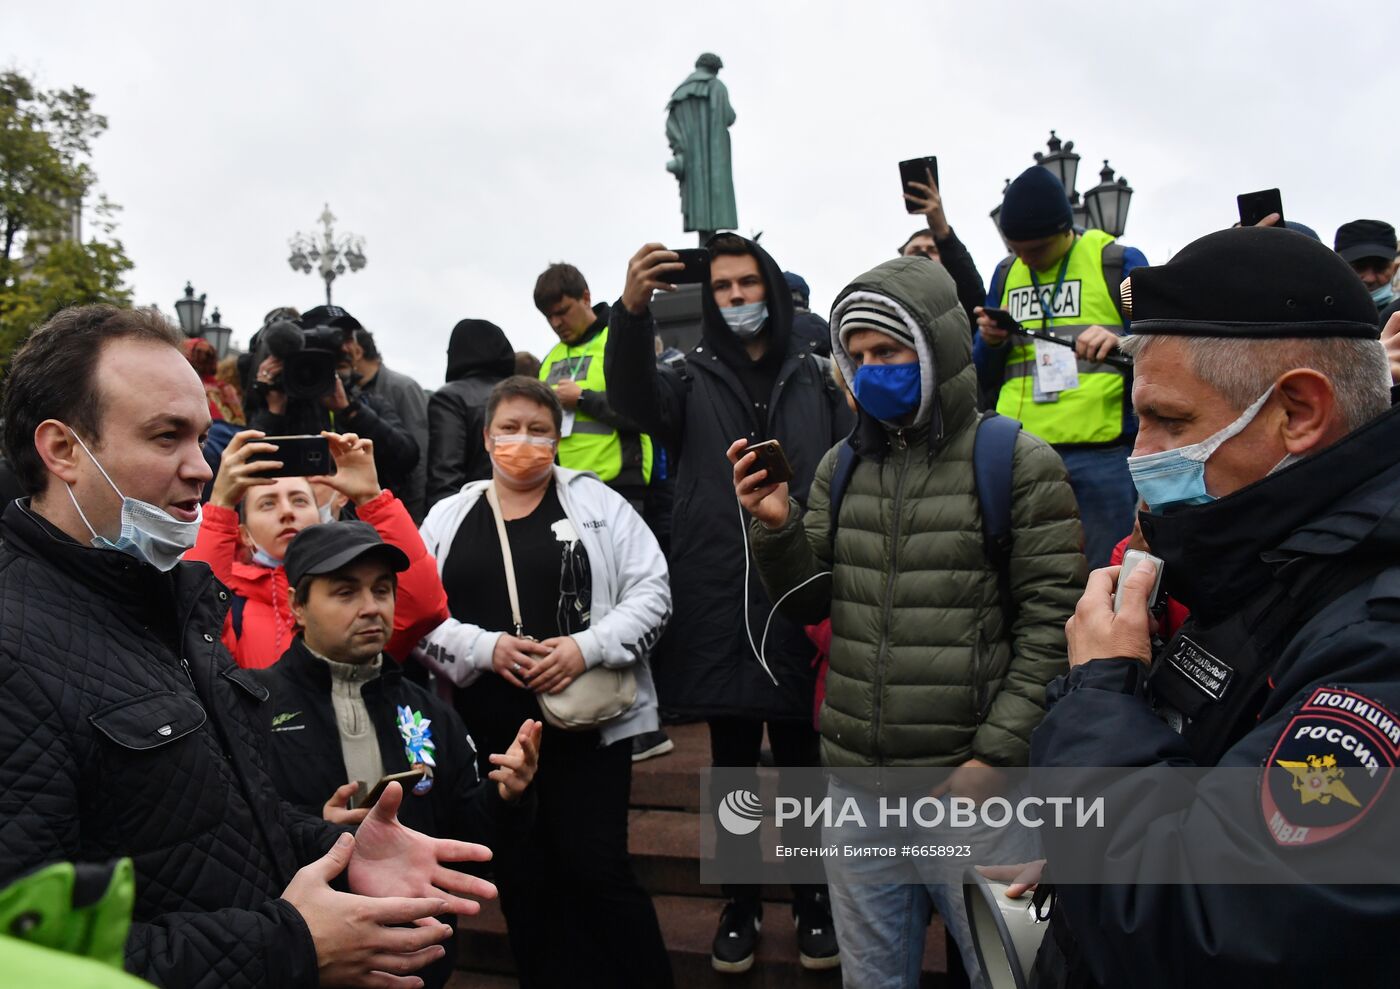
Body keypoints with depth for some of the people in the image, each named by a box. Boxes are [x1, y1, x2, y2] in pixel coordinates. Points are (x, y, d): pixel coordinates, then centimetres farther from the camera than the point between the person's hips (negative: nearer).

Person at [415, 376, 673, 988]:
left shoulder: (596, 502, 1)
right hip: (490, 730, 3)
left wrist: (587, 647, -17)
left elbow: (650, 593, -4)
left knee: (597, 868, -1)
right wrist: (484, 647, -13)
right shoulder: (448, 519, 8)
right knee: (521, 877, 14)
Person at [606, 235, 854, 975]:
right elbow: (632, 397, -16)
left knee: (804, 761, 12)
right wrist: (631, 310, -34)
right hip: (718, 600, 0)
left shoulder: (816, 379, 8)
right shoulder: (692, 380, 7)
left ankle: (814, 898, 30)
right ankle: (740, 900, 30)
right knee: (732, 766, 13)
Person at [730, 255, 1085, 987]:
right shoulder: (841, 468, 7)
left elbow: (1053, 623, -8)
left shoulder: (1019, 464, -6)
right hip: (855, 786, 4)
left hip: (966, 785, -4)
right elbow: (811, 605, 8)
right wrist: (775, 529, -10)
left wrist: (997, 756, -13)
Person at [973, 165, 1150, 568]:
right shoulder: (1006, 273, 17)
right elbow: (983, 375, 20)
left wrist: (1120, 341, -21)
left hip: (1101, 452, -4)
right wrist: (990, 342, -2)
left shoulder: (1119, 262, 4)